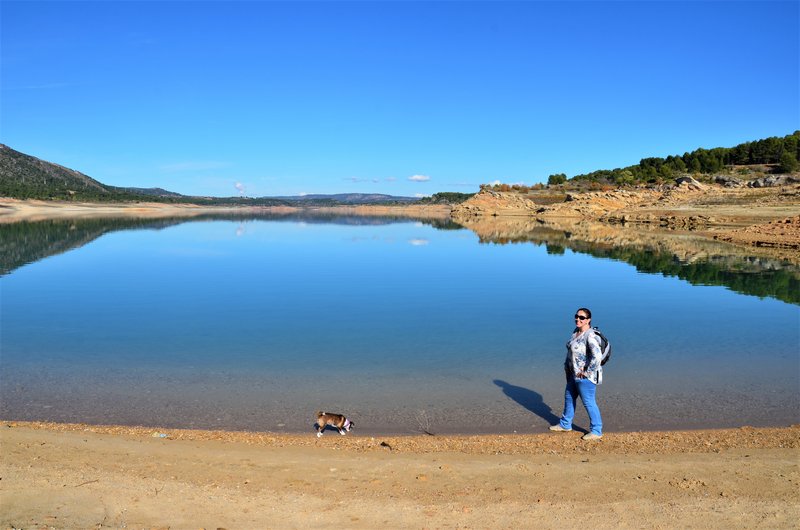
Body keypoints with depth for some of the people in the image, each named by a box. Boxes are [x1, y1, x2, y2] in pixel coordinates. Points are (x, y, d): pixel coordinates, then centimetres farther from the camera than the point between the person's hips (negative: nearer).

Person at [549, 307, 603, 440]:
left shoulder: (590, 336, -23)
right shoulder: (576, 332, 6)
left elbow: (597, 356, -32)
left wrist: (586, 372, -23)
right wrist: (567, 367, 14)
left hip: (585, 376, -10)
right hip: (574, 373, 10)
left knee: (588, 402, 2)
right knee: (569, 398, 21)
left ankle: (596, 431, 18)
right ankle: (565, 424, 39)